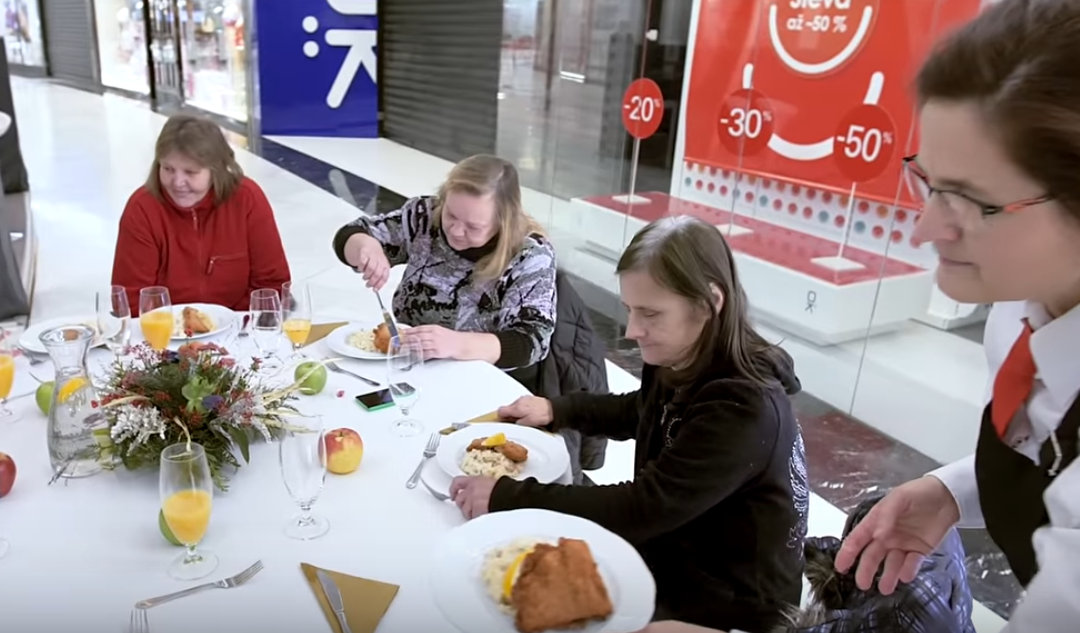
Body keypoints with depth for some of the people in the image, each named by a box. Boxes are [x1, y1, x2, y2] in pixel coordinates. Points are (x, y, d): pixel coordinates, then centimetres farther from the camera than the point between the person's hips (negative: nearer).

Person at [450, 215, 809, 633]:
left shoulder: (745, 411, -31)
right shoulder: (682, 362, -6)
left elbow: (642, 507, -31)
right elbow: (636, 413, 16)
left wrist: (507, 497, -28)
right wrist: (555, 410, 2)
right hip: (671, 556, 7)